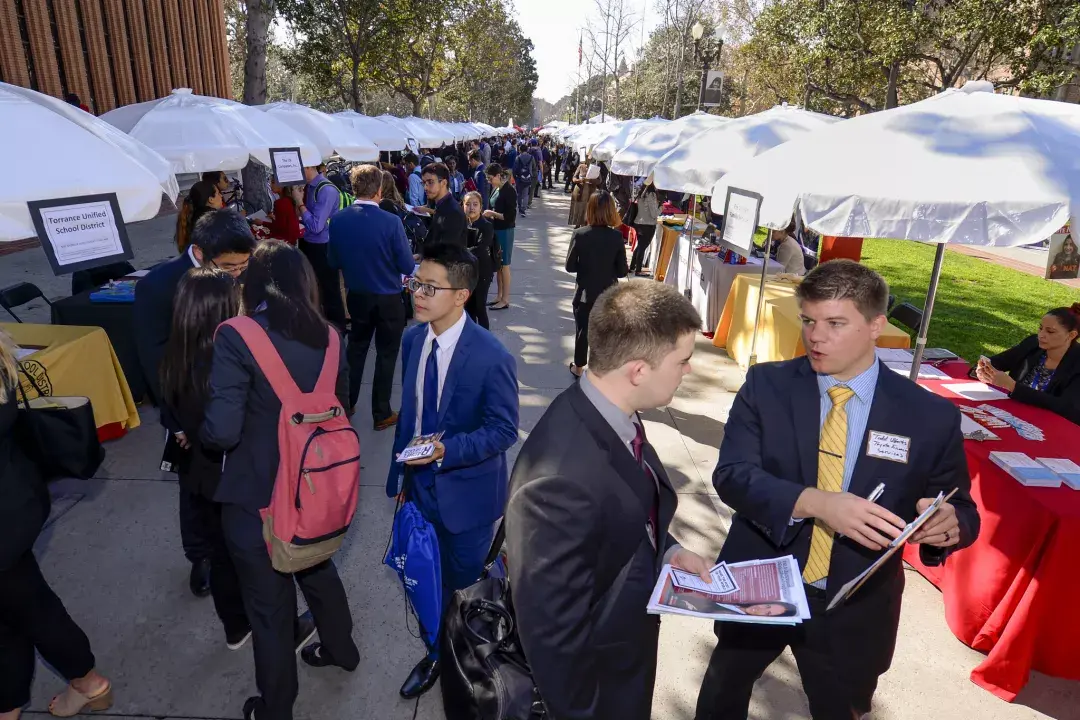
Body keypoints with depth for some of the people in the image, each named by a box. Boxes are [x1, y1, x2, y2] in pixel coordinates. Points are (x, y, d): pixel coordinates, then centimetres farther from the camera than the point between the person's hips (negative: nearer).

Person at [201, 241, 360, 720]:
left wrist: (198, 434, -2)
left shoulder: (237, 338, -20)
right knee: (318, 571, 30)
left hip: (257, 500, -4)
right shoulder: (327, 336, -4)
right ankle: (341, 649, 54)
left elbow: (221, 431, -23)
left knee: (270, 606, 16)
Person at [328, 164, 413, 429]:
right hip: (389, 299, -4)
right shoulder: (391, 222, -21)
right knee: (386, 354, 10)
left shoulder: (337, 220, -10)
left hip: (356, 296, 4)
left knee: (356, 349, 22)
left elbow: (333, 262, 1)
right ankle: (381, 414, 19)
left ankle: (346, 404, 35)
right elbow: (407, 267, -16)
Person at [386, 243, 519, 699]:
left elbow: (504, 431, -17)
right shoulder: (413, 340, -5)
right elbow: (408, 411, 5)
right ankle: (438, 655, 51)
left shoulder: (491, 357, -24)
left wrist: (448, 451, -30)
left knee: (466, 585, 16)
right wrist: (400, 473, 9)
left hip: (465, 493, -5)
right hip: (422, 487, 5)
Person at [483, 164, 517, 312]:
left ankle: (505, 299, 7)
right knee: (498, 264, 13)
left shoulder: (509, 190, -15)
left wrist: (492, 213, -17)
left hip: (505, 231, -8)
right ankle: (499, 296, 23)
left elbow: (511, 216, -19)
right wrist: (490, 214, 3)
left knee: (504, 265, -1)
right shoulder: (497, 189, 9)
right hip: (496, 230, 8)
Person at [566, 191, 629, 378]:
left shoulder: (580, 234, -15)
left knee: (582, 330, 16)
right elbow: (622, 271, -9)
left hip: (585, 294, 0)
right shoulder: (617, 236, -13)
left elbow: (570, 266, -8)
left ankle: (579, 367, 31)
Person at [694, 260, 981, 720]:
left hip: (853, 609, 0)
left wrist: (949, 524, -25)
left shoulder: (931, 415, -10)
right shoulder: (766, 384, -11)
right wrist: (813, 502, -35)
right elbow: (731, 474, -19)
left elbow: (962, 510, -1)